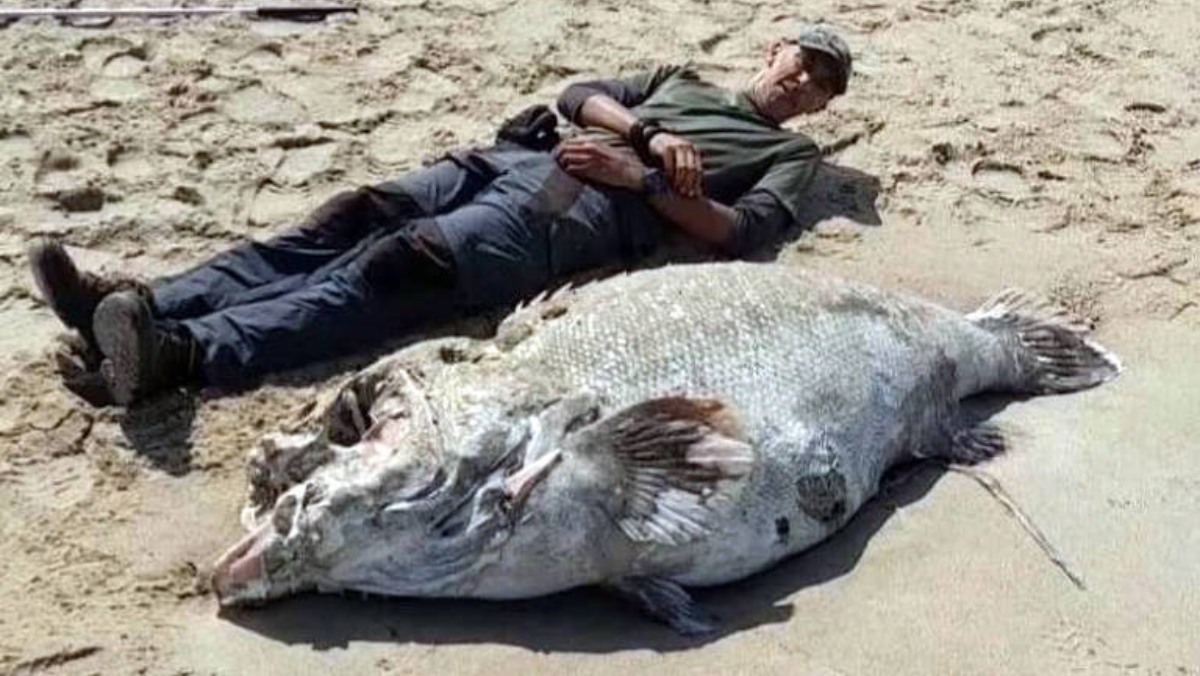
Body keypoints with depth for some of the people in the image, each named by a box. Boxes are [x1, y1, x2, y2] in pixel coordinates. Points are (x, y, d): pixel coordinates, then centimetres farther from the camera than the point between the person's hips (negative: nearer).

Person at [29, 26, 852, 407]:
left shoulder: (791, 153, 20)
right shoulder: (681, 80, 36)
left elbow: (741, 232, 0)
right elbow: (582, 94, 21)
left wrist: (639, 174, -6)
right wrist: (649, 133, 3)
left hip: (588, 208, -6)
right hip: (521, 158, 6)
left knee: (396, 268, -28)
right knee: (355, 219, -17)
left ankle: (186, 352, -45)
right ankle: (142, 306, -24)